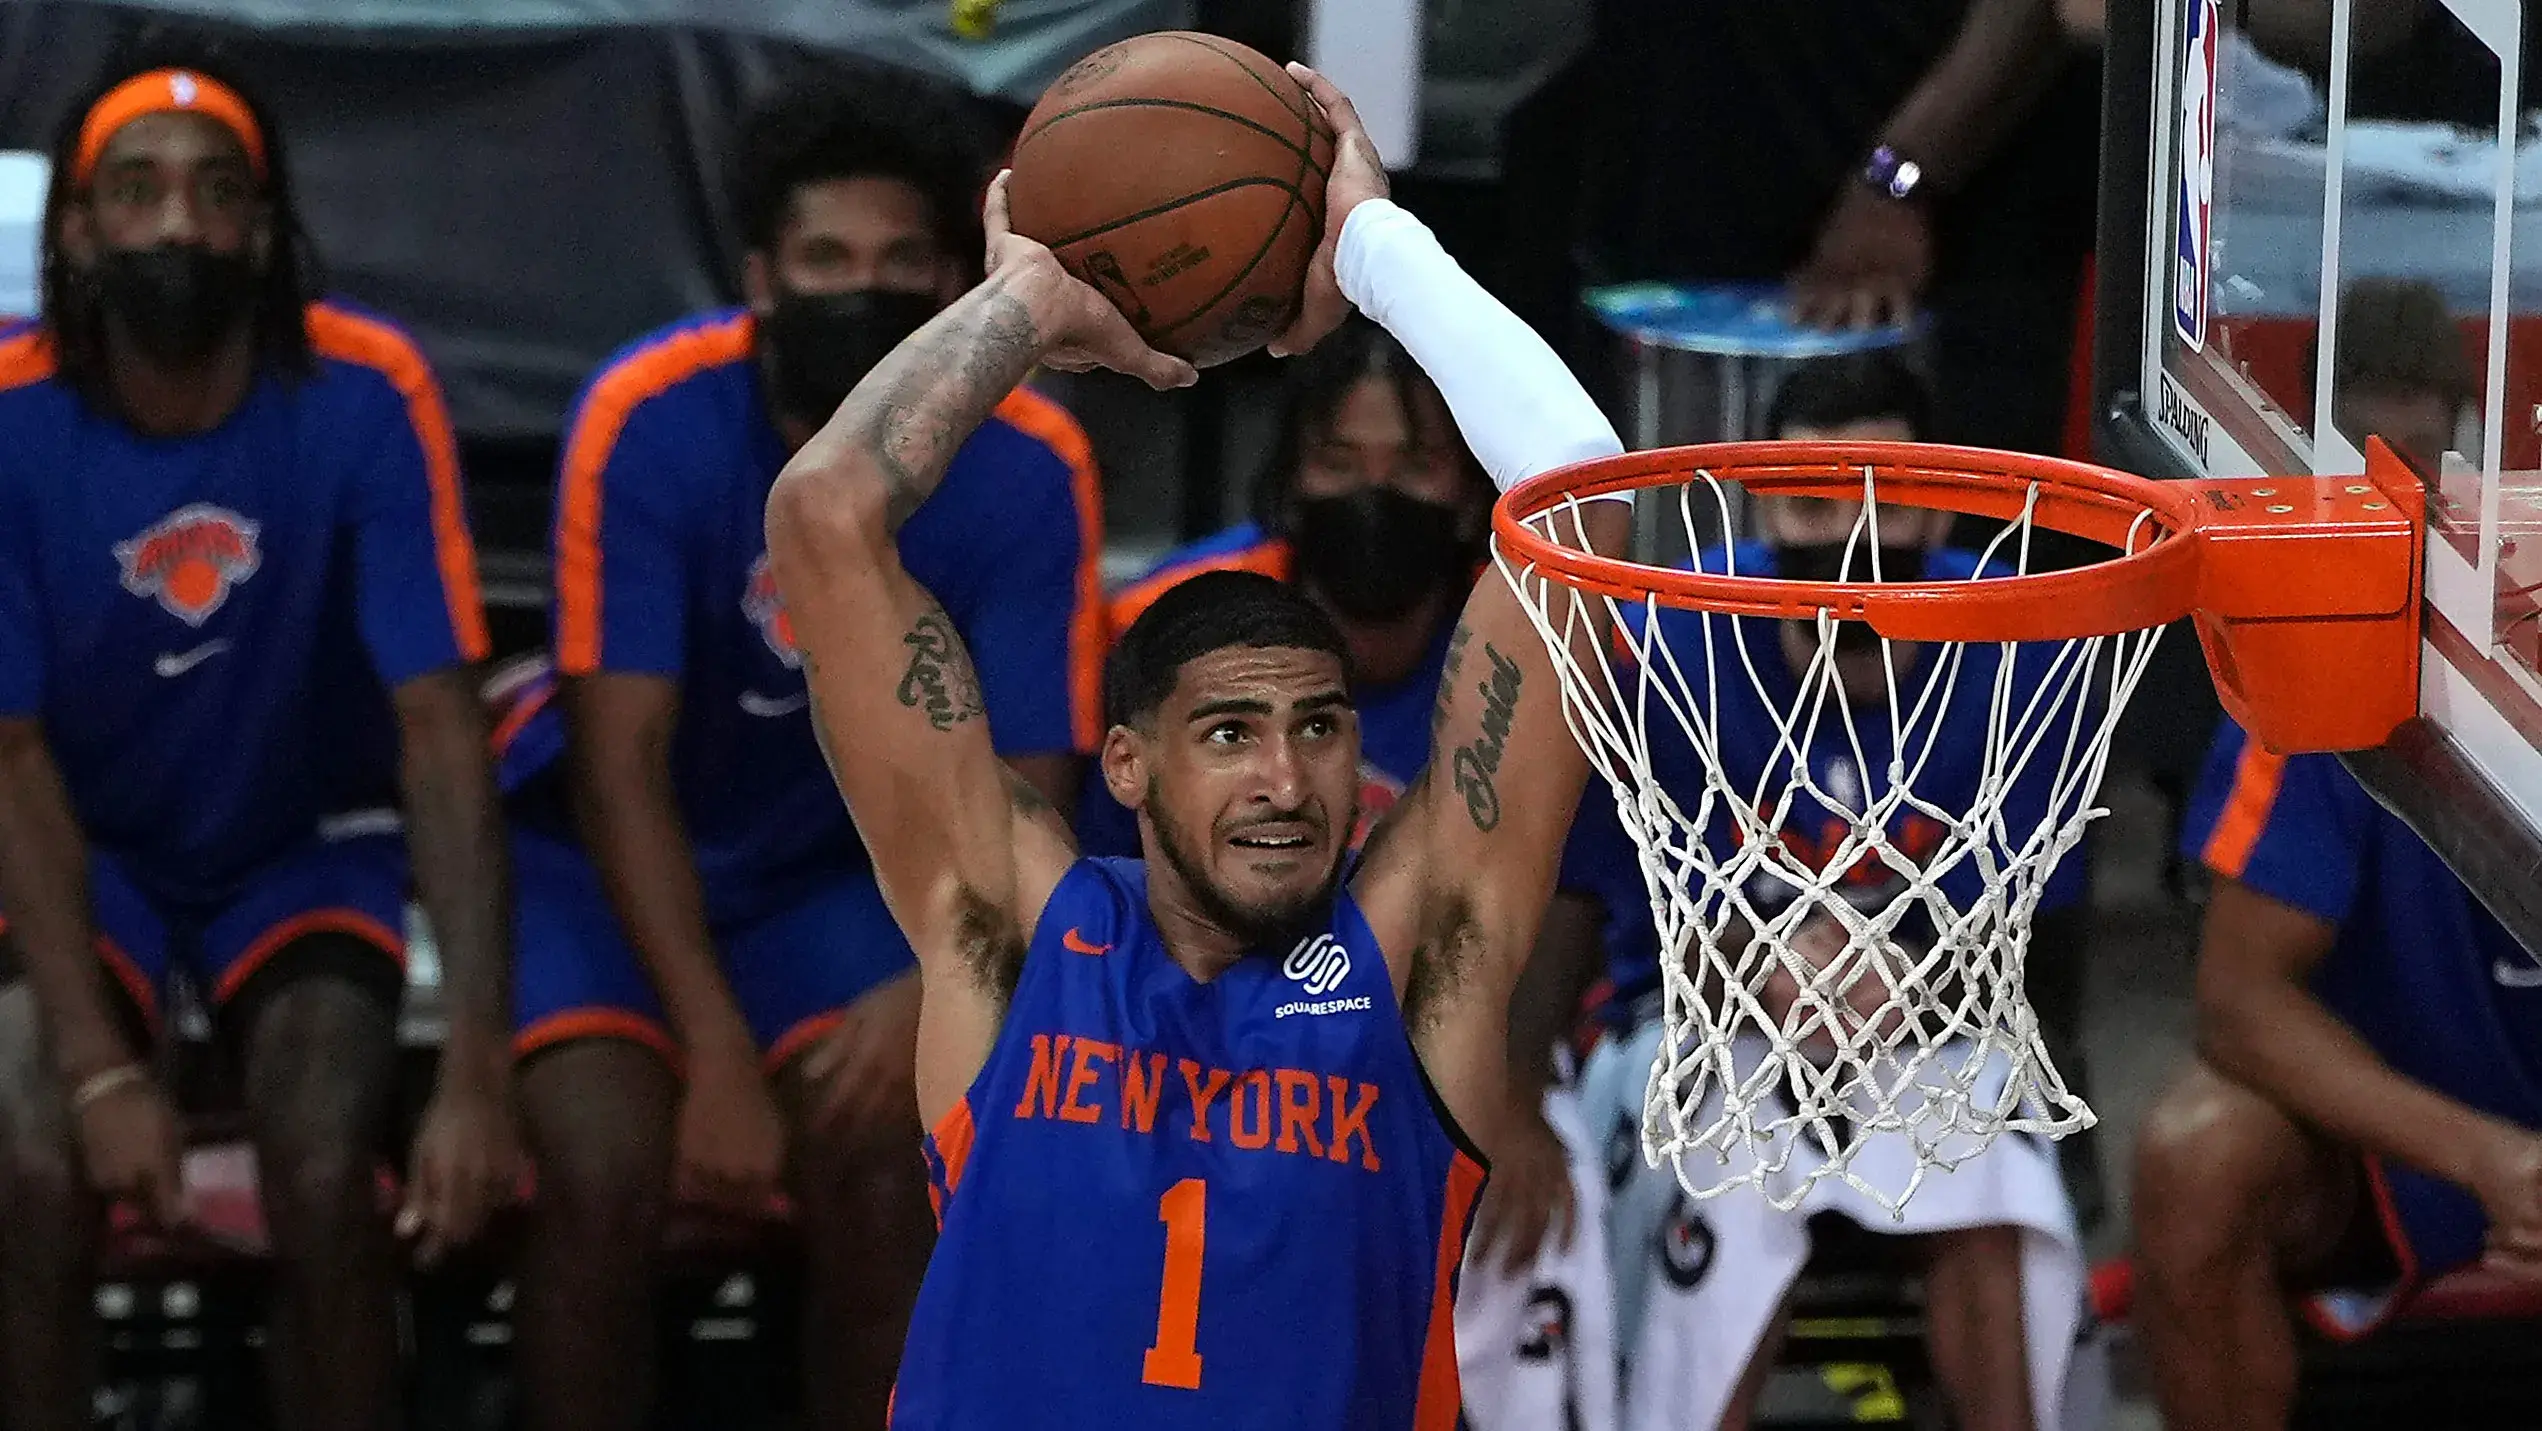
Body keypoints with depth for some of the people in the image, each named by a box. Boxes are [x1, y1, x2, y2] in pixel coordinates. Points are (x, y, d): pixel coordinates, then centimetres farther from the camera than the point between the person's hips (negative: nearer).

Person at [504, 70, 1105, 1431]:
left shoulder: (1030, 467, -18)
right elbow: (619, 766, -25)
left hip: (839, 874, 2)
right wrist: (716, 1048, -33)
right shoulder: (649, 418, -24)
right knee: (607, 1173, -26)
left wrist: (936, 984, -37)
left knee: (880, 1163, -24)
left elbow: (1027, 792, -16)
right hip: (610, 862, -2)